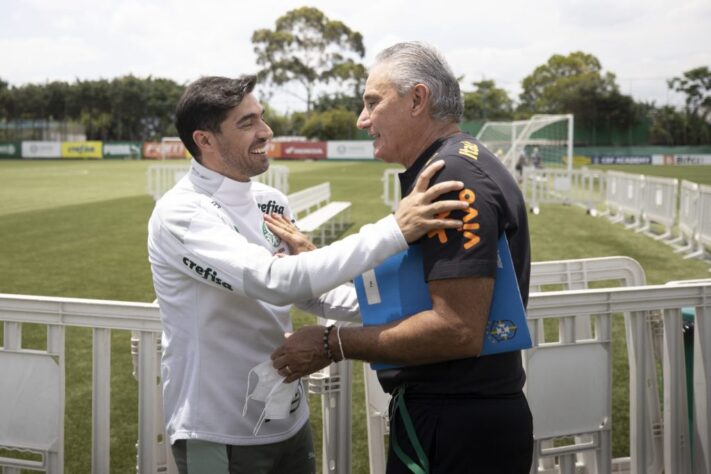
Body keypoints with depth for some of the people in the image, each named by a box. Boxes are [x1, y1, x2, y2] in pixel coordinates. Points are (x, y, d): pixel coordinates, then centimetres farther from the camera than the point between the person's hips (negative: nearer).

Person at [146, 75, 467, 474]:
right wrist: (393, 231, -34)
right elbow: (275, 281, -32)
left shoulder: (271, 202, 3)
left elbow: (309, 287, 12)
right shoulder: (181, 214, -19)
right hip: (219, 435, -6)